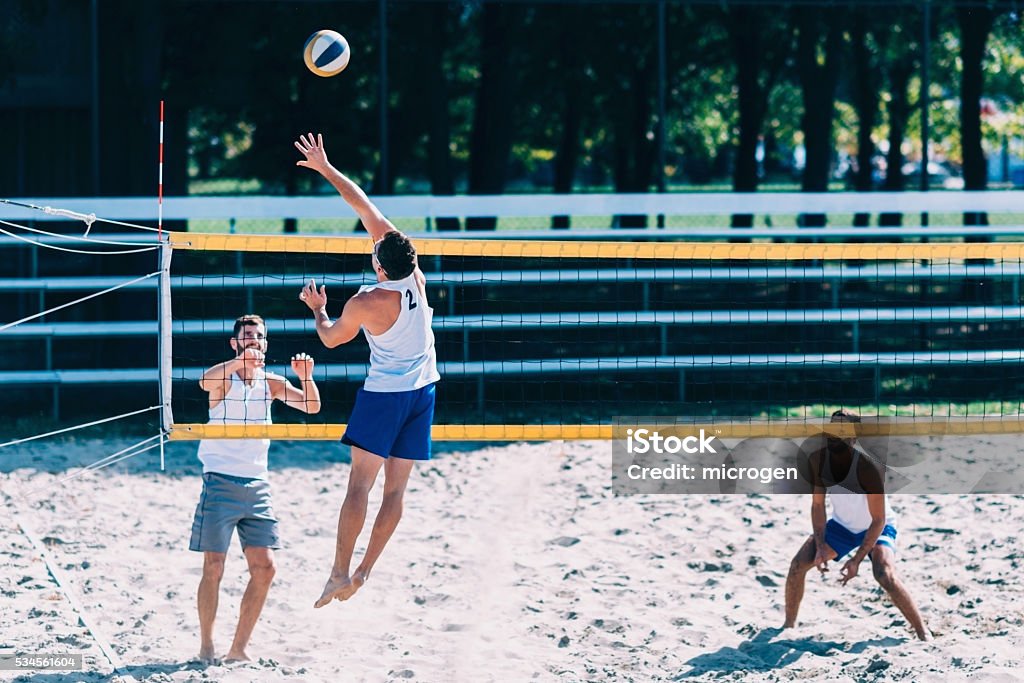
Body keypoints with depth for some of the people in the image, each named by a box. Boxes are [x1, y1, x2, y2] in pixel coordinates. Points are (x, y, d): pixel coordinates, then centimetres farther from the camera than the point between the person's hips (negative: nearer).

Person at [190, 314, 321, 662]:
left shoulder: (271, 382, 8)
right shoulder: (225, 380, -6)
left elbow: (311, 407, 2)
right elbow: (206, 381, -29)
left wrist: (306, 377, -18)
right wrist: (240, 361, -45)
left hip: (257, 485, 5)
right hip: (221, 482, -5)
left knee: (264, 568, 0)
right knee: (214, 567, -4)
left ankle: (238, 648, 9)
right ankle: (206, 646, 5)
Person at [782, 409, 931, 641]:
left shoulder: (868, 468, -34)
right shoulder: (817, 461, -18)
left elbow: (878, 520, -28)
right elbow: (817, 505, -7)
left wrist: (857, 559, -32)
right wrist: (820, 546, -18)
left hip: (877, 527, -5)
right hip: (842, 524, 5)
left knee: (885, 576, -30)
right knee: (798, 564, -10)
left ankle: (923, 633, -17)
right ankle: (789, 625, 9)